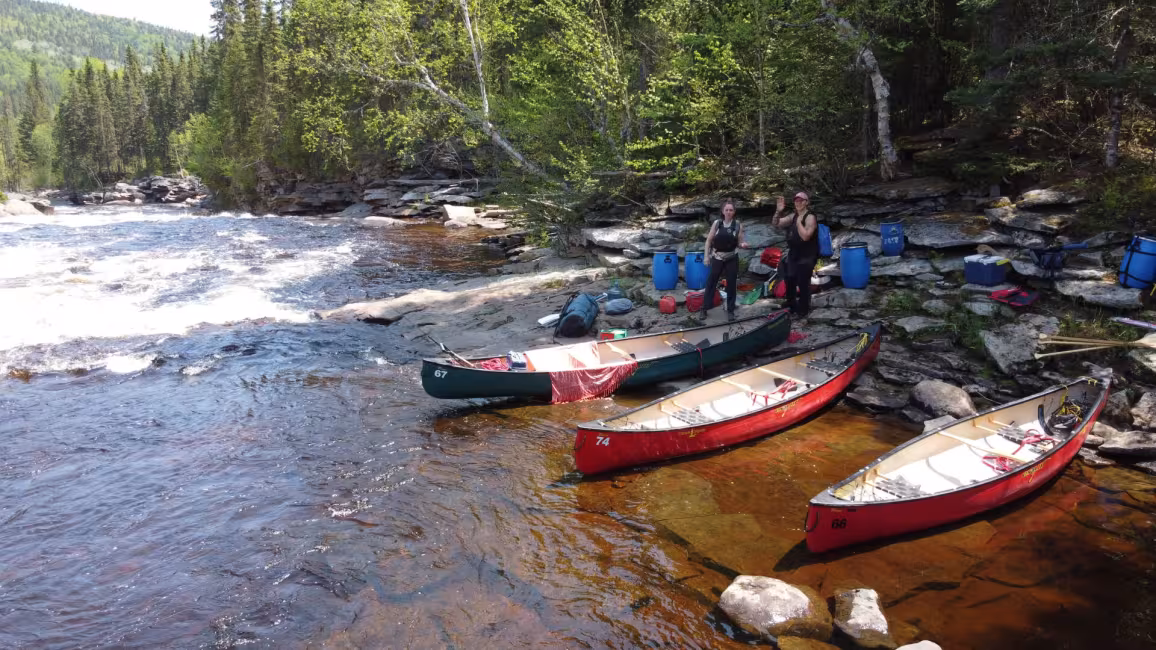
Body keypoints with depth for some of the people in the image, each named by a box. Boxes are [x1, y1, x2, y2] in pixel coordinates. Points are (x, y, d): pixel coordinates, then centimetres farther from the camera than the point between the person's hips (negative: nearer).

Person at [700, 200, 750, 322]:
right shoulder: (717, 223, -3)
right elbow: (709, 240, 1)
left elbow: (739, 243, 0)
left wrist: (743, 244, -23)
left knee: (731, 284, 3)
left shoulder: (738, 225, -3)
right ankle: (704, 309, 10)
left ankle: (730, 310, 13)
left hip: (732, 259, 0)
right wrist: (706, 255, -4)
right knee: (710, 283, 2)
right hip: (717, 258, 0)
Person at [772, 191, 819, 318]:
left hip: (807, 257, -9)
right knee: (789, 282, 18)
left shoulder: (810, 217, -14)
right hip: (793, 255, 9)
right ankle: (791, 307, 35)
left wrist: (799, 222, -23)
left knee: (803, 284, -9)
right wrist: (778, 212, -7)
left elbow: (805, 236, -26)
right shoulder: (793, 217, 10)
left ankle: (803, 310, 4)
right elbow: (775, 224, 9)